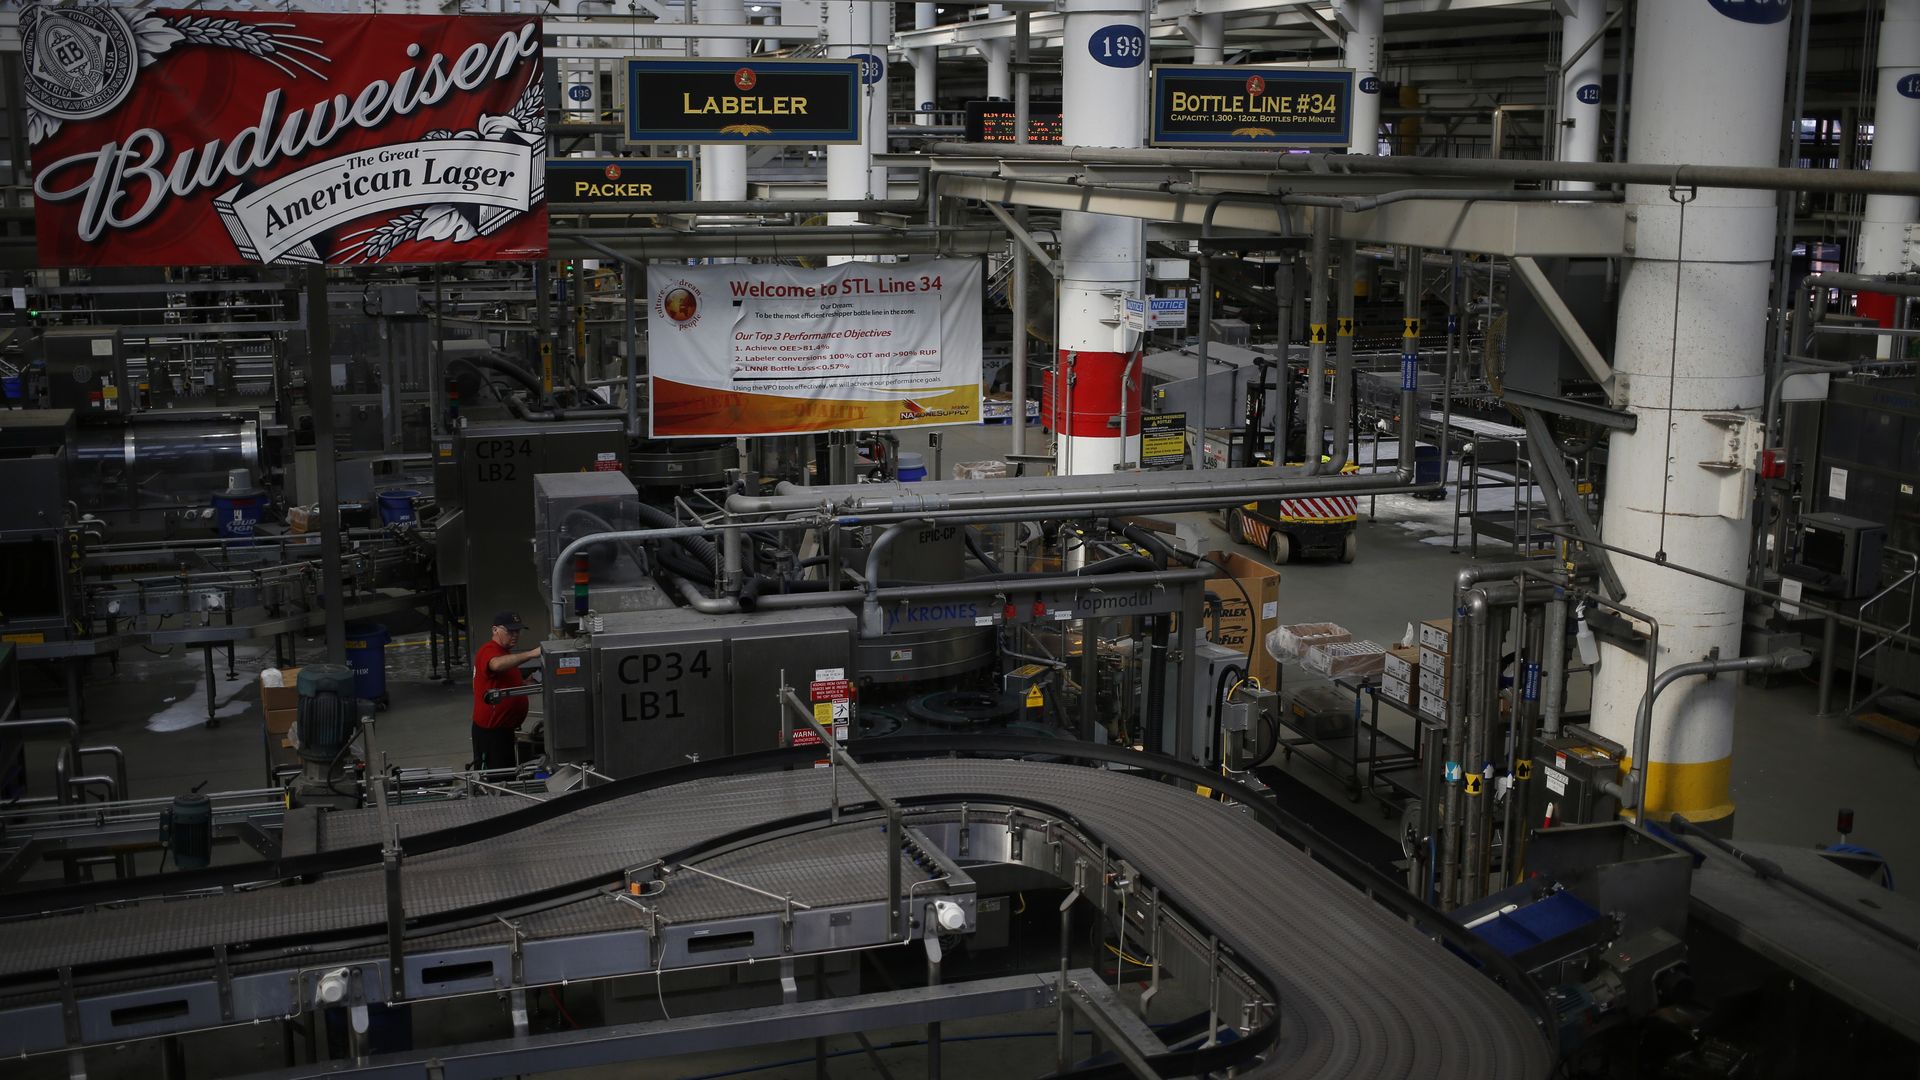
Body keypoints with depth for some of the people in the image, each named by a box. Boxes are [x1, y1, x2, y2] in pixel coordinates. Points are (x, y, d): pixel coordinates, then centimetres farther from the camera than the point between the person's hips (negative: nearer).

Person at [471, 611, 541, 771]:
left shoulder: (505, 652, 19)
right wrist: (531, 654, -47)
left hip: (504, 727, 10)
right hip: (490, 729, -10)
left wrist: (527, 683, 11)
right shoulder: (489, 651, -15)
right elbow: (497, 664, -41)